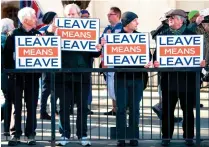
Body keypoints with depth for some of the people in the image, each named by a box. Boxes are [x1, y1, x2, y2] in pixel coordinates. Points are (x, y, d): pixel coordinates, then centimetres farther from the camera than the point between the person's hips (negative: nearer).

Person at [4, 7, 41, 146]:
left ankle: (31, 134, 10)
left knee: (32, 106, 4)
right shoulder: (14, 34, 1)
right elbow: (8, 54, -1)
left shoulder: (38, 34, 7)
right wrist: (9, 70, -8)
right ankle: (16, 134, 7)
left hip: (33, 75, 2)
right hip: (17, 75, -2)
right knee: (17, 106, 2)